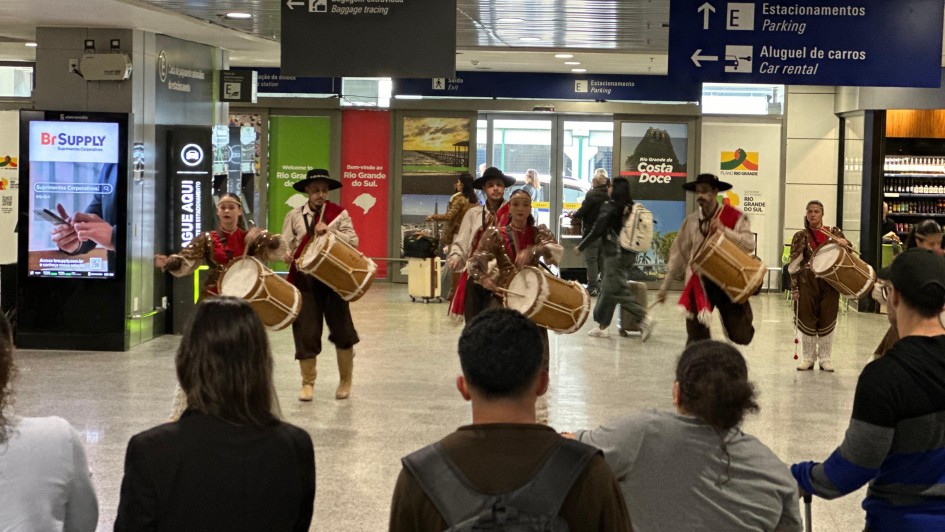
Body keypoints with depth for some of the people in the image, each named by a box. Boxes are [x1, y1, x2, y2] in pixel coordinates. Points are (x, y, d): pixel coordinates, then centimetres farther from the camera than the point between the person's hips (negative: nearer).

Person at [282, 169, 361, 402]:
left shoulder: (339, 213, 2)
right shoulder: (294, 216, 7)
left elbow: (353, 242, -6)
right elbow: (285, 244, 2)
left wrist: (330, 231, -19)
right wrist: (286, 254, -20)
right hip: (304, 279, 1)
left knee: (341, 330, 3)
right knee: (305, 331, 1)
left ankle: (345, 382, 20)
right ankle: (308, 383, 14)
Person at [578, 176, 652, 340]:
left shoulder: (610, 206, -10)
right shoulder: (632, 207, 8)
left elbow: (597, 231, -12)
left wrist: (581, 247, -3)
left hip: (615, 254, -8)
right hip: (630, 253, 8)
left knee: (618, 290, -7)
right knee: (608, 289, 13)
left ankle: (643, 317, -19)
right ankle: (602, 326, 17)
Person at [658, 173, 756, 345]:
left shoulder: (735, 217, -3)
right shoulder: (691, 221, 5)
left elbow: (750, 245, -11)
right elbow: (679, 254, 10)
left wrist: (724, 230, -22)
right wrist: (665, 286, 10)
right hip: (699, 284, 2)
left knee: (740, 336, 1)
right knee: (696, 338, -3)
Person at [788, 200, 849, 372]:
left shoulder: (833, 232, 7)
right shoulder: (800, 237, 3)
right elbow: (793, 265, 1)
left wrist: (844, 243, -17)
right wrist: (794, 288, -6)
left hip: (830, 282, 1)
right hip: (807, 282, -1)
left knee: (827, 321, 3)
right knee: (807, 320, 1)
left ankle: (825, 358, 13)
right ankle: (808, 358, 12)